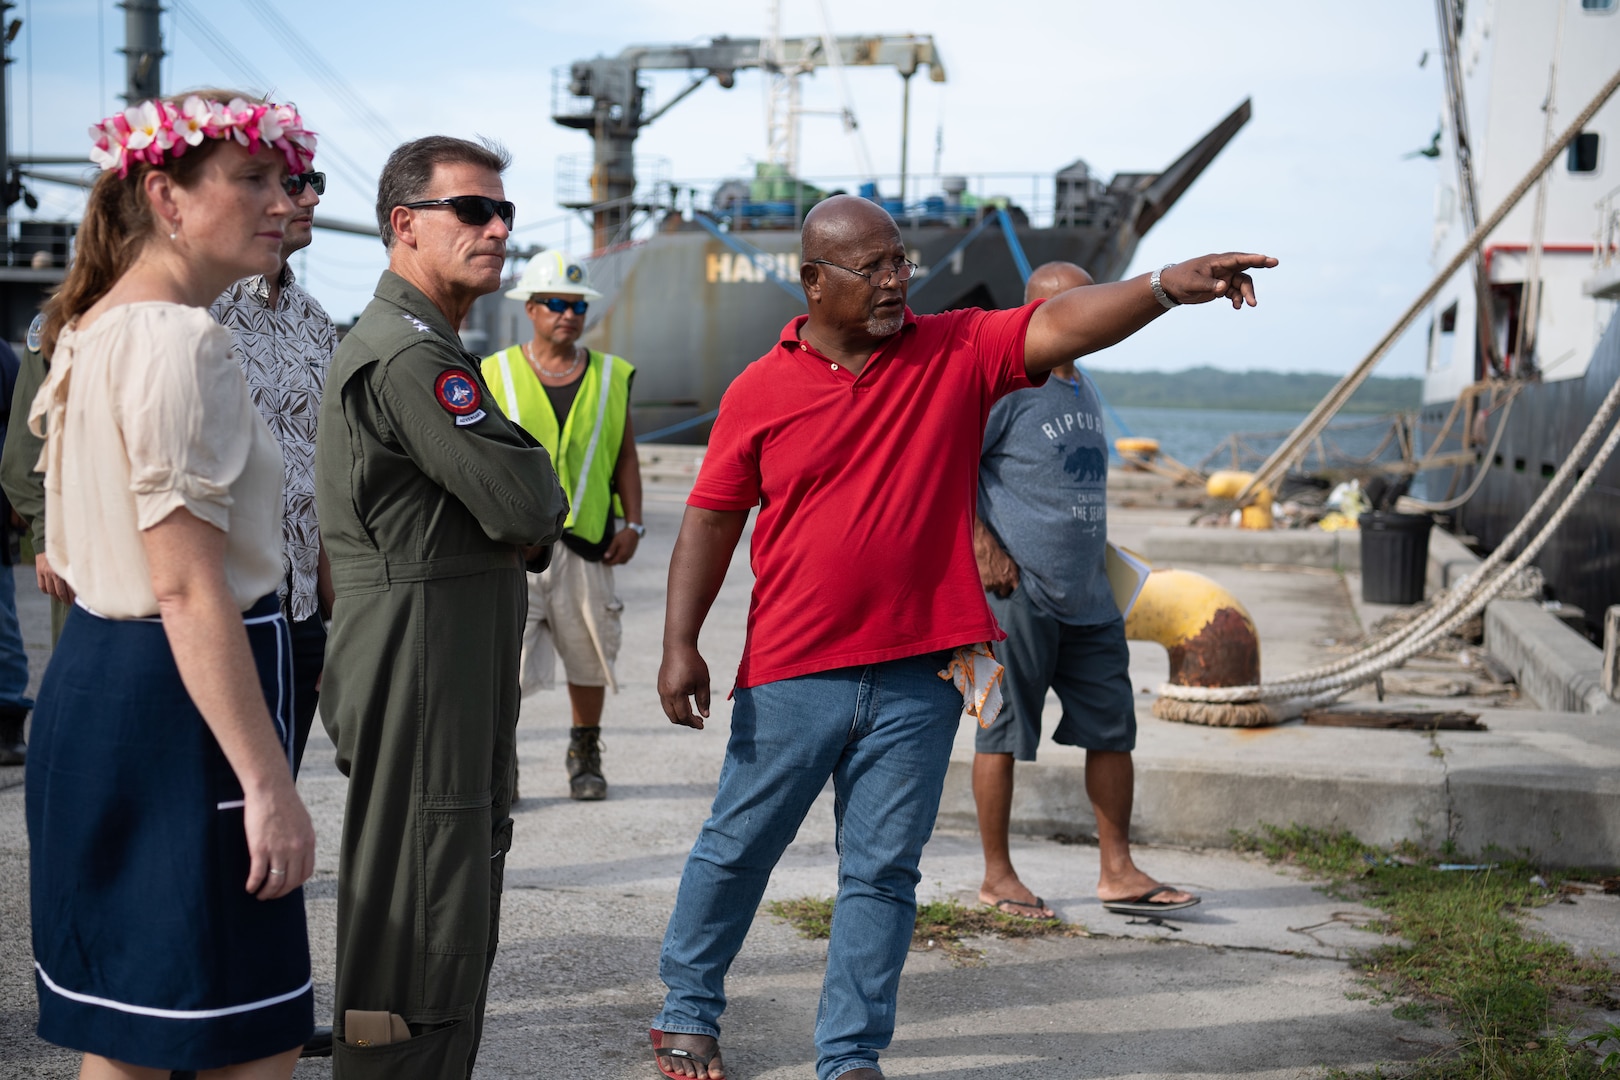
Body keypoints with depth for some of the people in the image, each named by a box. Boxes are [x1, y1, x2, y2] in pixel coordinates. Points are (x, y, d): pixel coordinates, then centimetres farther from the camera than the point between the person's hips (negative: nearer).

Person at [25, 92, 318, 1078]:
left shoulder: (93, 329, 14)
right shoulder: (178, 340, -17)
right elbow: (190, 588, -22)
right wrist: (270, 784, -23)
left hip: (95, 675, 10)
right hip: (175, 702, -10)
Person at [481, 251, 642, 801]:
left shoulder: (611, 376, 12)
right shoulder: (496, 374, 5)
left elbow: (625, 456, 13)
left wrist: (632, 523, 4)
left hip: (587, 540, 3)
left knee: (590, 654, 10)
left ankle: (585, 755, 26)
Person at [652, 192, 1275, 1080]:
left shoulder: (958, 354, 1)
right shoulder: (760, 392, -1)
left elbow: (1060, 325, -12)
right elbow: (711, 519, 3)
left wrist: (1166, 285, -28)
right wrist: (680, 643, -3)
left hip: (918, 676, 1)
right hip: (790, 674, 0)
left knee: (883, 873, 7)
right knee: (736, 849, 13)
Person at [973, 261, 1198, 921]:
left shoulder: (1085, 391, 17)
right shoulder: (1007, 383, -9)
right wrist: (984, 547, -18)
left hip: (1088, 596, 8)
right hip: (1019, 593, -8)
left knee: (1112, 728, 7)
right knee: (1003, 732, 1)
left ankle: (1117, 873, 15)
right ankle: (996, 876, 12)